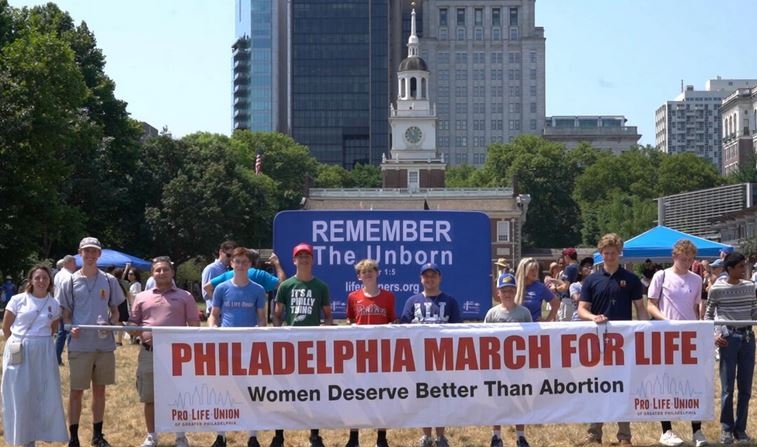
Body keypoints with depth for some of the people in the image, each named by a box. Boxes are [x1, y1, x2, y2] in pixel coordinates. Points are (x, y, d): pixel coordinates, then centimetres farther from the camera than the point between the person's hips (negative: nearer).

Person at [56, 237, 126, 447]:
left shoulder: (109, 281, 7)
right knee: (76, 390, 2)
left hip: (105, 344, 2)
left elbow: (115, 311, 12)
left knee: (100, 389, 10)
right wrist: (70, 327, -16)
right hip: (79, 345, -2)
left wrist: (111, 325, -9)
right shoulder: (70, 282, 2)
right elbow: (65, 314, 5)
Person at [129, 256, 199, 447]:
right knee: (149, 398, 8)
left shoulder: (184, 296, 7)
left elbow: (194, 326, 4)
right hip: (149, 353, 2)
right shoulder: (141, 297, 12)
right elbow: (131, 324, 12)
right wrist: (142, 333, -7)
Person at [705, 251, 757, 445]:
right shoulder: (717, 289, -3)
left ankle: (740, 428, 16)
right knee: (727, 387, 0)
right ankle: (727, 429, 10)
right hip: (727, 337, -4)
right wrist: (714, 334, -9)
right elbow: (708, 315, 4)